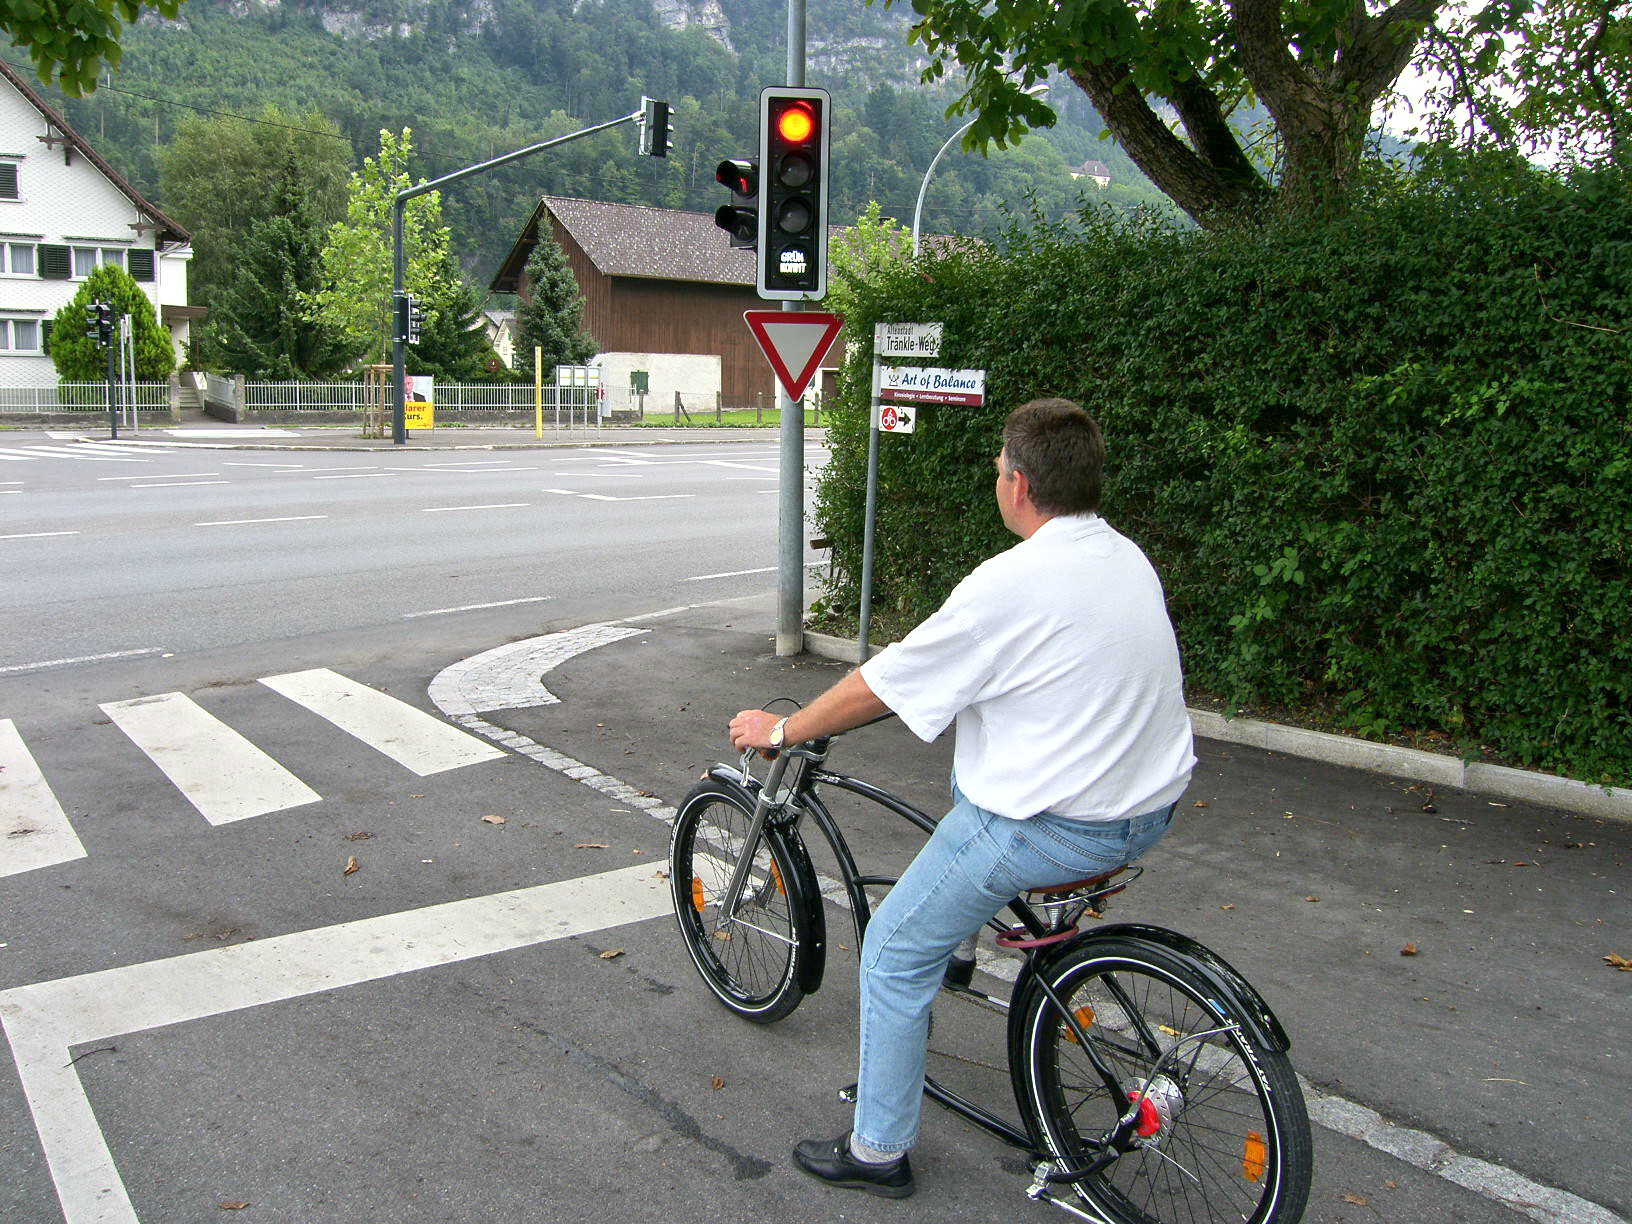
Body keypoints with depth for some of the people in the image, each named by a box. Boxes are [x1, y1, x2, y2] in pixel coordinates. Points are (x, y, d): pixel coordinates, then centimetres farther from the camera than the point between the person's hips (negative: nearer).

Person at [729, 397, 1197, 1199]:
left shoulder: (1011, 584, -20)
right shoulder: (1127, 556, 5)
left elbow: (874, 689, -12)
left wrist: (780, 731, 4)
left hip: (1057, 825, -8)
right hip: (1154, 808, 8)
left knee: (895, 953, 9)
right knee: (972, 771, 33)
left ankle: (878, 1153, 20)